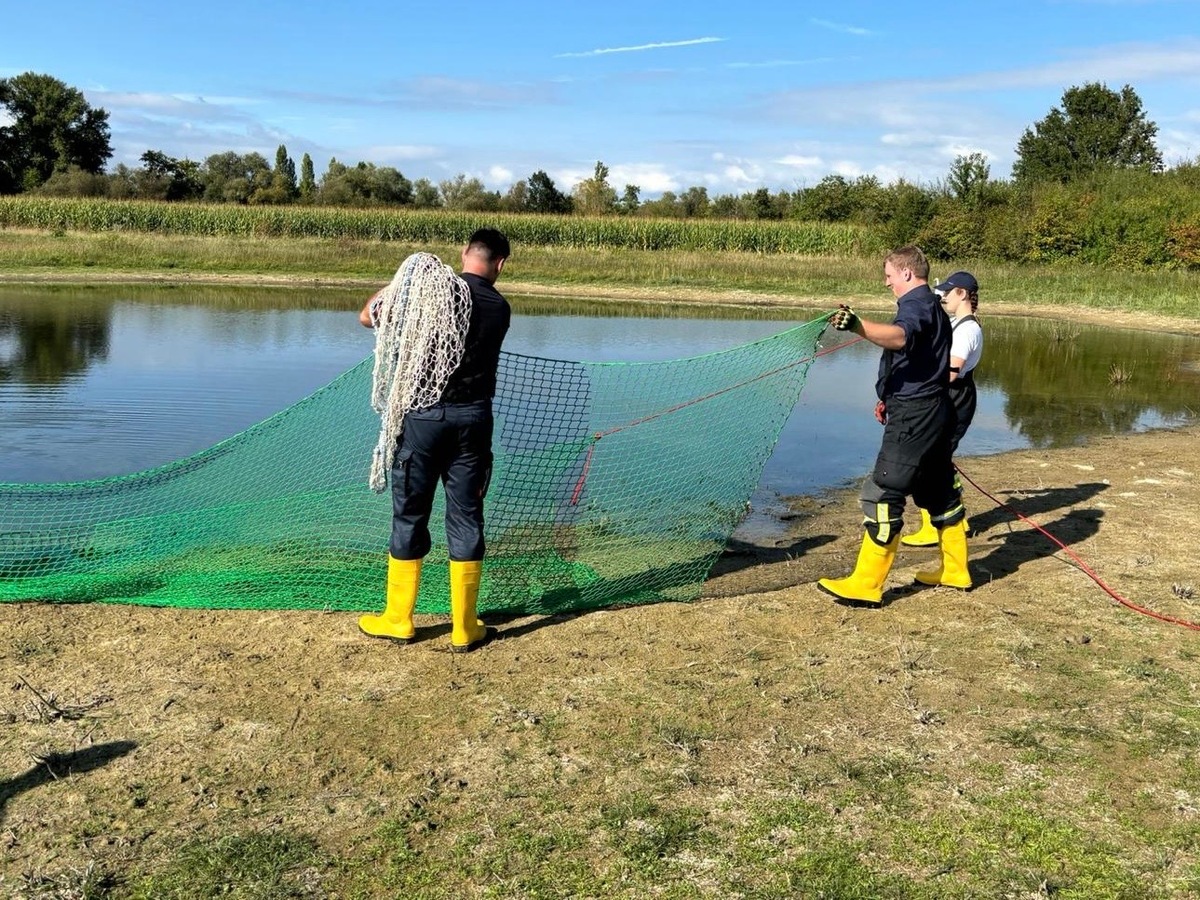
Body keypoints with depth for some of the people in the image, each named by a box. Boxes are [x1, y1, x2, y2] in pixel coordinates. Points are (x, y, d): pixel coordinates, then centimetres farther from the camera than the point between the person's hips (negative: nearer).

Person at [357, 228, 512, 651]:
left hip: (422, 415, -2)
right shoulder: (500, 307, 3)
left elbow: (368, 316, 3)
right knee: (466, 520, 7)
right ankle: (464, 629, 13)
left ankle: (398, 620, 19)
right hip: (472, 420, 2)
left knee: (409, 516, 9)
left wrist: (401, 280, 16)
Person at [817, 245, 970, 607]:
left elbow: (899, 336, -39)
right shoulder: (933, 306, 20)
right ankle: (955, 570, 29)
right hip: (934, 410, 11)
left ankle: (866, 586, -7)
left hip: (914, 414, -11)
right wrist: (891, 398, 28)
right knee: (939, 491, 18)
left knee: (883, 494, -9)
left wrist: (858, 326, -55)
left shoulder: (916, 304, -14)